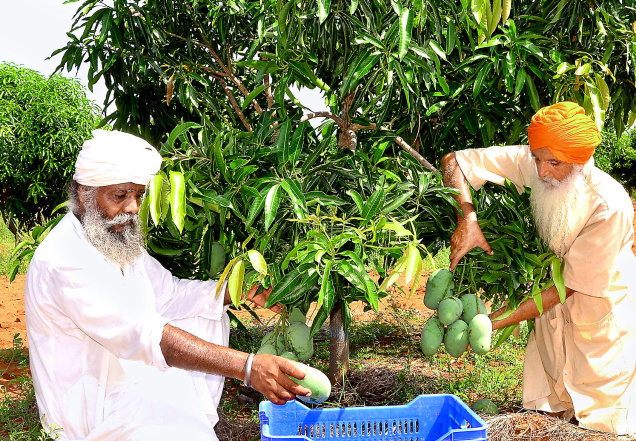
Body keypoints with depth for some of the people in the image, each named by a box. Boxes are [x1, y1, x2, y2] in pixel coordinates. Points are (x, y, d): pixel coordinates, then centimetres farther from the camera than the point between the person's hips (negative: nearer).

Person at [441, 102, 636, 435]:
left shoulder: (609, 206, -31)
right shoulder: (529, 163, -21)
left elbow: (570, 286, -26)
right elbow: (452, 162, -16)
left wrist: (497, 322, -29)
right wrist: (467, 219, -33)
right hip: (555, 307, 4)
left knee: (599, 425, 7)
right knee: (547, 416, 11)